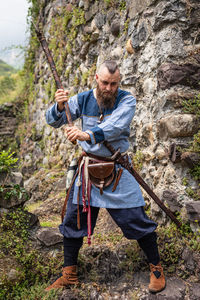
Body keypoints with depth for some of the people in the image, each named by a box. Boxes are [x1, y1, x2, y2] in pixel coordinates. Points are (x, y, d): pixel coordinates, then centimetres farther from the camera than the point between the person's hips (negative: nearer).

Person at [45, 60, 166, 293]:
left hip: (117, 171, -3)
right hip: (88, 167, 3)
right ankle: (69, 275, 27)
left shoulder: (126, 100, -9)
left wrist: (87, 135, -45)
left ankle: (156, 268, 25)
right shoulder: (83, 100, 0)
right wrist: (59, 106, -24)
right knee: (73, 220, 8)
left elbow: (114, 127, -28)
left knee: (136, 220, 0)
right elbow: (53, 121, -1)